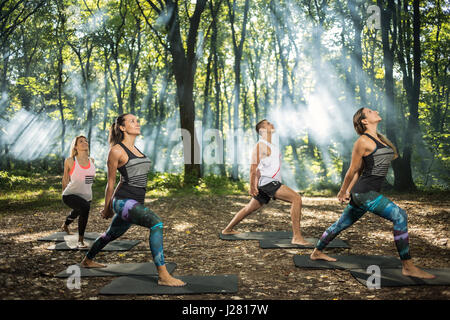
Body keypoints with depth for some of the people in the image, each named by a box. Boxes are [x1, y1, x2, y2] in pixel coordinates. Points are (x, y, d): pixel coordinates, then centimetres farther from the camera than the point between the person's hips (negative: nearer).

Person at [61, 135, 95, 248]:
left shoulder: (91, 161, 2)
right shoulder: (70, 161, -9)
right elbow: (65, 178, 8)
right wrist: (64, 192, 20)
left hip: (86, 196, 6)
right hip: (70, 195, -6)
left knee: (76, 213, 31)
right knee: (85, 207, -35)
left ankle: (65, 225, 69)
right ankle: (80, 241, -27)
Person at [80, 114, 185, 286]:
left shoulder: (136, 149, 16)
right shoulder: (116, 150, -8)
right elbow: (110, 183, -2)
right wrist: (107, 209, 5)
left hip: (136, 202, 9)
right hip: (124, 201, -9)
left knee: (111, 235, 26)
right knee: (156, 223, -28)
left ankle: (87, 261, 51)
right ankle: (163, 276, -28)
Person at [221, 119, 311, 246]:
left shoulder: (271, 146, 20)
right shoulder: (260, 146, -10)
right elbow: (253, 168, -13)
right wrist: (252, 187, -14)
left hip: (272, 183, 10)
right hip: (268, 182, -10)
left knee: (249, 208, 18)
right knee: (296, 198, -20)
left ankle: (227, 229, 30)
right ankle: (297, 237, -22)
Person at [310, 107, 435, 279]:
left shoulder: (379, 138, 17)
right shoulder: (363, 141, -11)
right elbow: (353, 170, -3)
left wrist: (348, 191, 21)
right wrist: (342, 192, 6)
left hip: (369, 192, 10)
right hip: (364, 192, -10)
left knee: (342, 224, 18)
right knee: (400, 215, -18)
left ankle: (317, 252, 33)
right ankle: (407, 266, -14)